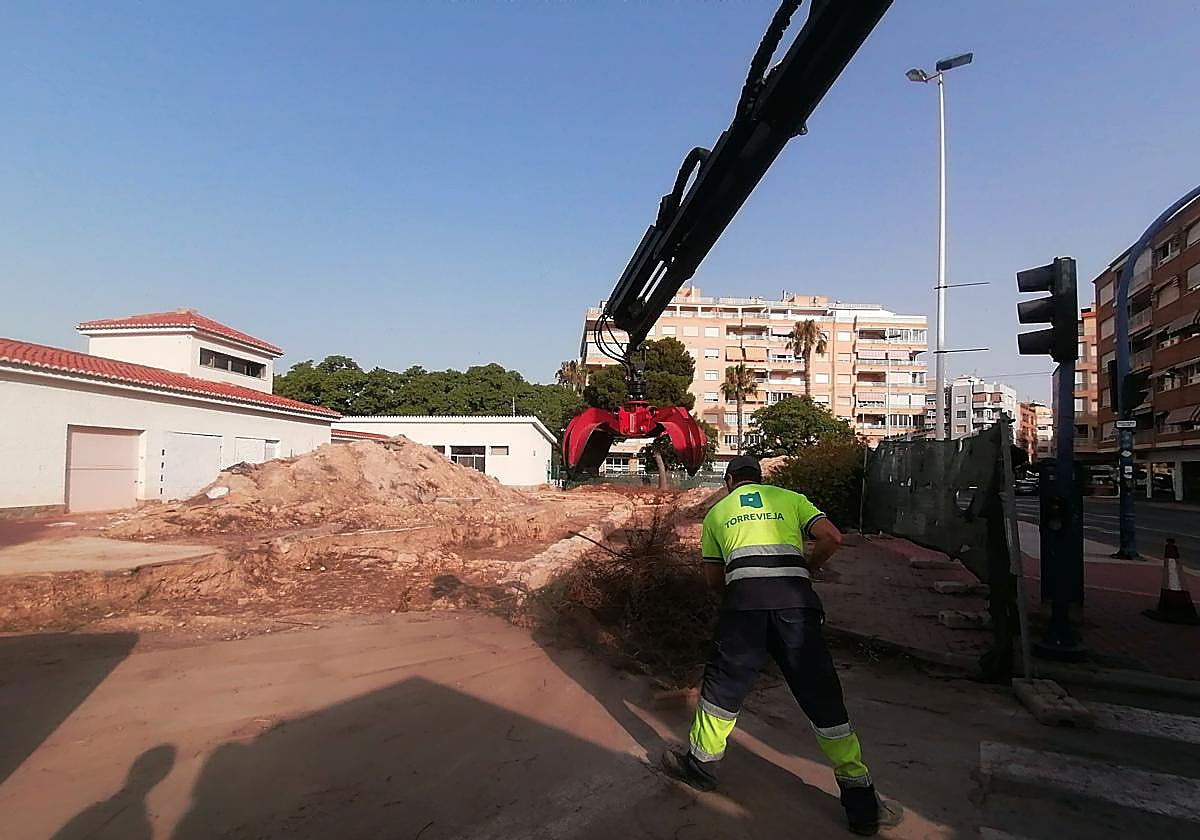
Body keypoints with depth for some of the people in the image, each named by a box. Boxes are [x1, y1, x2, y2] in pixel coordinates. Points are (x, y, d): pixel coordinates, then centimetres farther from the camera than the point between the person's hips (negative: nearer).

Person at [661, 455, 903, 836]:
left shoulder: (717, 511, 23)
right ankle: (862, 803, 16)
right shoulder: (791, 498, 23)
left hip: (744, 597, 0)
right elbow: (832, 537, 9)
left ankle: (701, 763, 32)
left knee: (723, 685, 16)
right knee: (822, 697, 8)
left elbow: (714, 578, 20)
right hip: (796, 599, 1)